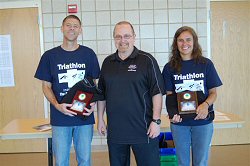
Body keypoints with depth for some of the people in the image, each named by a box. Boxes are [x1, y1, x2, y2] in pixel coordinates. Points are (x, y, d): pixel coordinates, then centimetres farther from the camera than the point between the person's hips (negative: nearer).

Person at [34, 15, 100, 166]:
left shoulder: (88, 54, 3)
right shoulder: (50, 56, 2)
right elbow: (46, 86, 4)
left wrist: (93, 103, -11)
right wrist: (57, 105, -13)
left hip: (85, 116, 0)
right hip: (60, 117, 0)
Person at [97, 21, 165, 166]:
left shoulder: (147, 60, -4)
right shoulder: (108, 62, 9)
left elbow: (157, 92, -7)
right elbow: (102, 94, 14)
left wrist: (156, 121, -12)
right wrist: (100, 119, 11)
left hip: (143, 130, -4)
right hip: (114, 131, 4)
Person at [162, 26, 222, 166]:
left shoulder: (206, 64, -1)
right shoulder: (170, 67, 1)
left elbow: (213, 93, 2)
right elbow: (169, 95, 3)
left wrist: (206, 104, -19)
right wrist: (172, 112, -16)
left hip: (203, 121, 0)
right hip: (179, 122, 1)